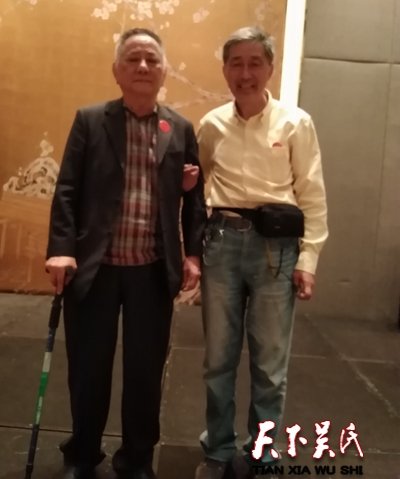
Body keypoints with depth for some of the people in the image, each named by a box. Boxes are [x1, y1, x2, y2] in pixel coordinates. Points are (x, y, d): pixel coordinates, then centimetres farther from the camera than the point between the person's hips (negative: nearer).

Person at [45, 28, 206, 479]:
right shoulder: (90, 120, 3)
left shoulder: (181, 130, 8)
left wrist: (193, 253, 1)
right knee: (87, 368, 11)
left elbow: (193, 197, 8)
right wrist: (61, 248, -11)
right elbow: (67, 190, -2)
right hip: (94, 267, -1)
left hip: (154, 272, 2)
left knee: (146, 370, 10)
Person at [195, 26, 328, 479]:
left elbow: (313, 196, -1)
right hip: (222, 239, 3)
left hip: (275, 243, -2)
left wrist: (308, 259, -5)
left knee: (270, 360, 7)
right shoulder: (211, 124, 7)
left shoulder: (296, 122, -1)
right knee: (219, 356, 11)